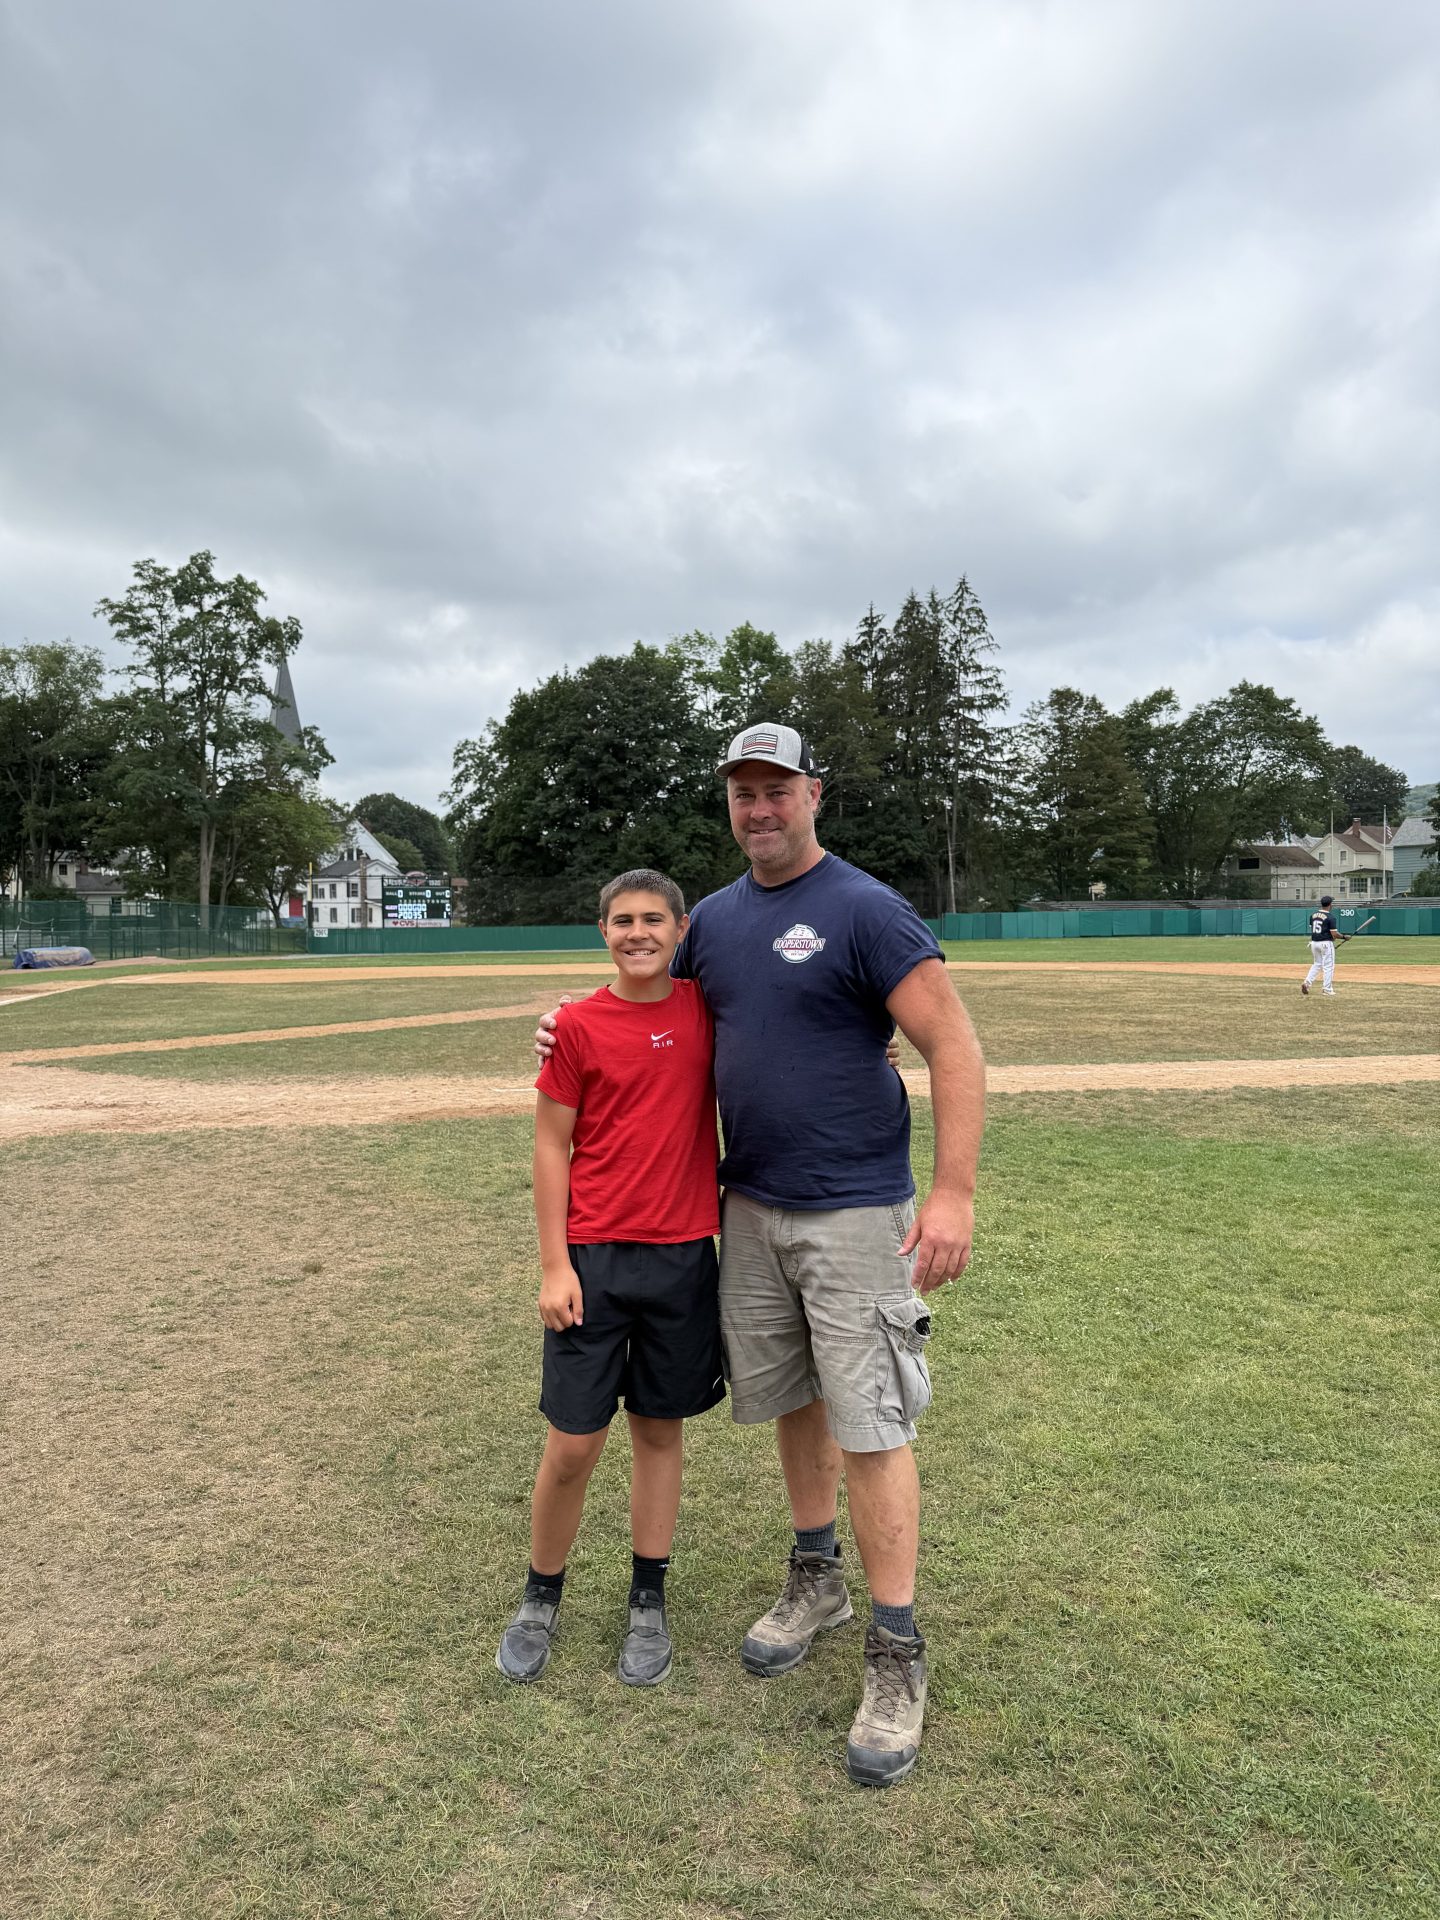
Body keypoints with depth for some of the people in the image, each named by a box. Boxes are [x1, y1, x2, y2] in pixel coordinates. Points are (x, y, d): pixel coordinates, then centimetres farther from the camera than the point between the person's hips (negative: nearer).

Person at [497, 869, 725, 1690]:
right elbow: (552, 1146, -3)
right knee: (573, 1443, 4)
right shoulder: (579, 1026, -5)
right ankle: (542, 1598, 28)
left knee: (661, 1429, 13)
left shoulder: (708, 1007, 1)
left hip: (684, 1255, 2)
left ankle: (649, 1602, 30)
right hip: (594, 1258, -2)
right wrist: (554, 1266, -6)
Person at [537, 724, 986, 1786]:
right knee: (791, 1399, 18)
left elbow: (954, 1044, -16)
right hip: (750, 1206, 7)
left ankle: (897, 1656, 12)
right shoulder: (716, 917, 9)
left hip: (854, 1211, -6)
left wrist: (954, 1192, -22)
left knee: (871, 1425, -3)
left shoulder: (865, 909, -12)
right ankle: (816, 1580, 38)